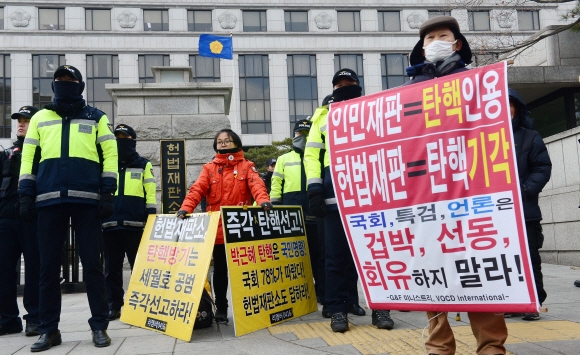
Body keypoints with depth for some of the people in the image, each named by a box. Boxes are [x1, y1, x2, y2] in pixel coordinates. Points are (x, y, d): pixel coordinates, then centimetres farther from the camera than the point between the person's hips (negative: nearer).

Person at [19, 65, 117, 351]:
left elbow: (109, 154, 6)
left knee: (92, 264, 0)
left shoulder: (96, 117, 13)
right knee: (49, 266, 4)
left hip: (87, 199, -2)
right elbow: (29, 157, 14)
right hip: (50, 200, 2)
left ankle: (99, 326, 7)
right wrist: (26, 195, 4)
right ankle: (49, 329, 13)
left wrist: (107, 193, -5)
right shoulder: (40, 118, 19)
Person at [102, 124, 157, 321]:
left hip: (136, 224, -3)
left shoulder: (143, 165, 8)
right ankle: (114, 306, 14)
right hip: (110, 225, 3)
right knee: (112, 268, 7)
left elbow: (150, 195, 3)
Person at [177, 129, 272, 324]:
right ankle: (221, 309, 18)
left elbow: (256, 185, -10)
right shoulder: (209, 168, 10)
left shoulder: (246, 166, 7)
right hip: (217, 227, 1)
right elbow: (197, 189, -3)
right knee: (220, 269, 8)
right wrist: (185, 208, -21)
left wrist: (263, 201, -32)